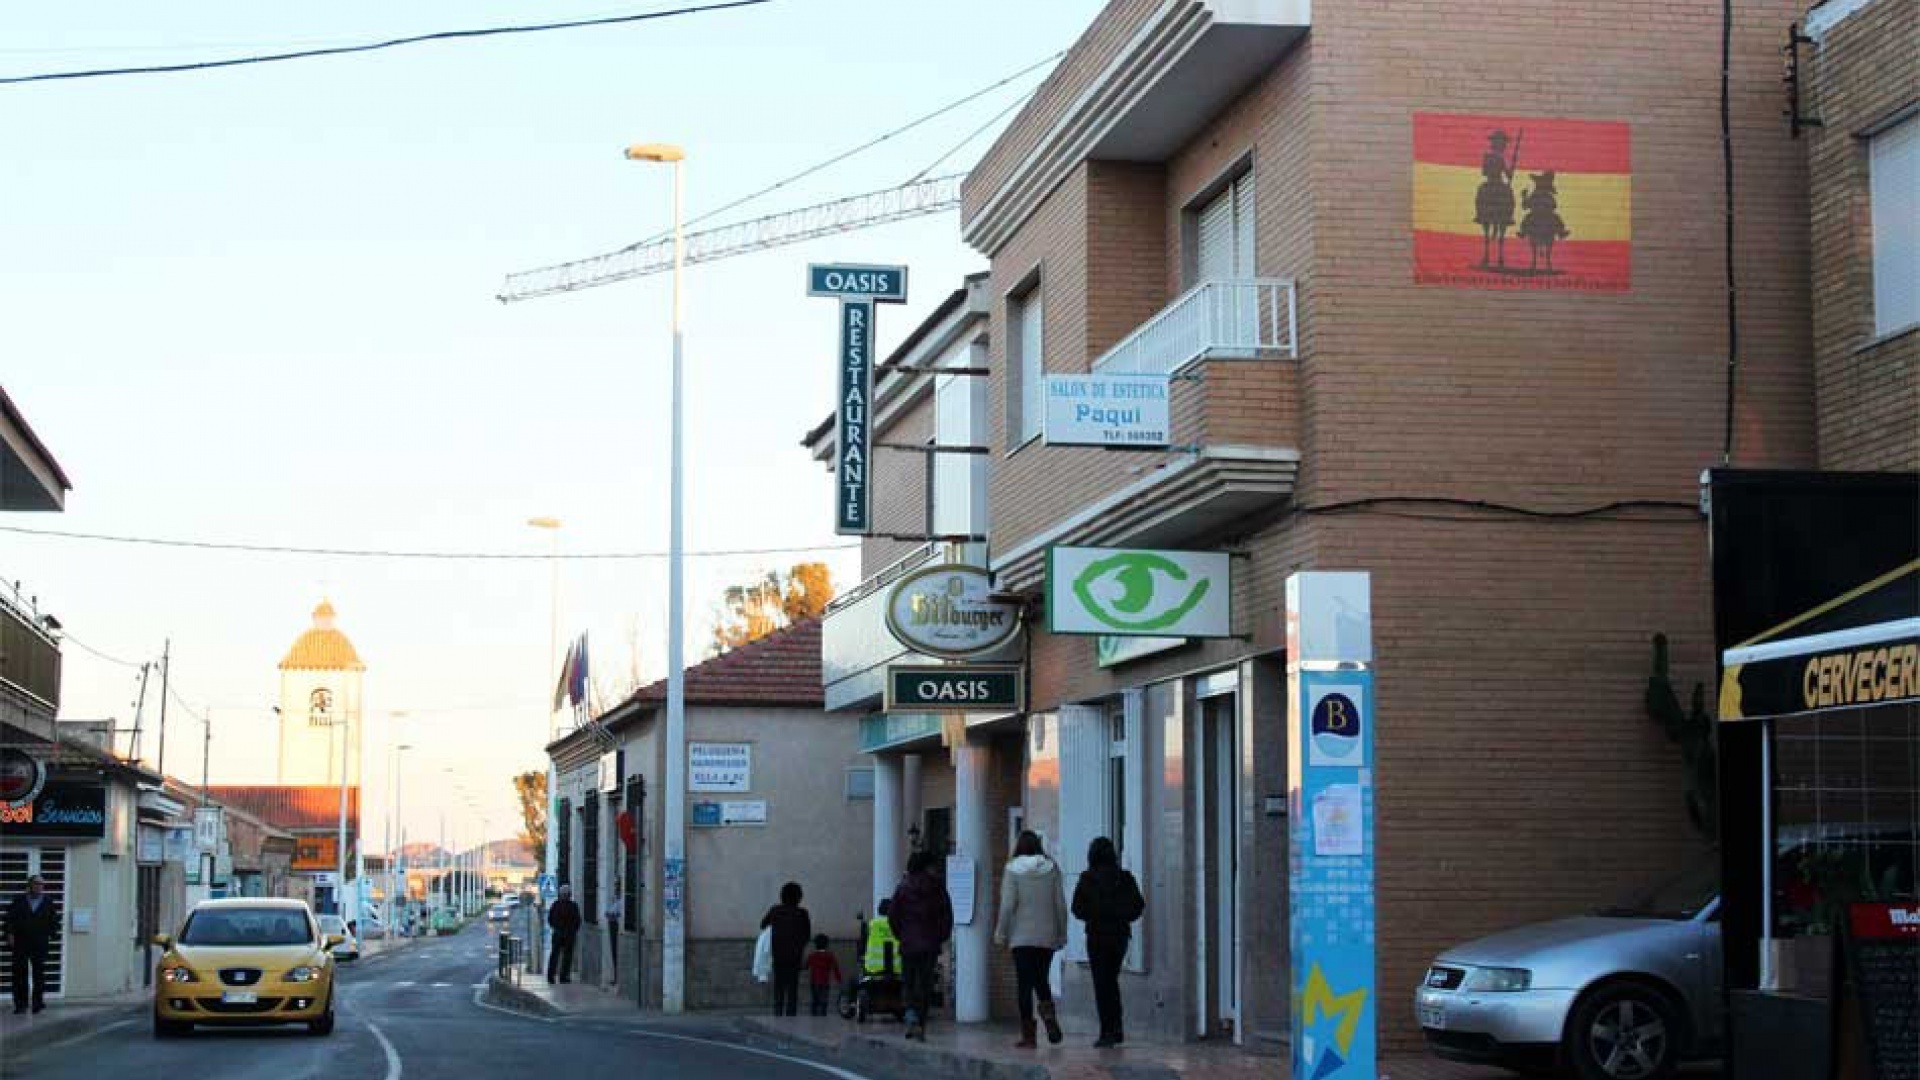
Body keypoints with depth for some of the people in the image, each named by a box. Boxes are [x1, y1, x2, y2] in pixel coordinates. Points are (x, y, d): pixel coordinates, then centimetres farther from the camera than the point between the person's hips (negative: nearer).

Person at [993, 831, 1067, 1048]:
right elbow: (1060, 904, 3)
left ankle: (1028, 1034, -1)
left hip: (1022, 936, -3)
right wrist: (1061, 934, 11)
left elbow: (1007, 905, -9)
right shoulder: (1051, 868, 2)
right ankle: (1049, 1015, -9)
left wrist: (1000, 934, -2)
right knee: (1041, 979, 17)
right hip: (1047, 936, 3)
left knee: (1025, 984, 1)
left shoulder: (1013, 869, -5)